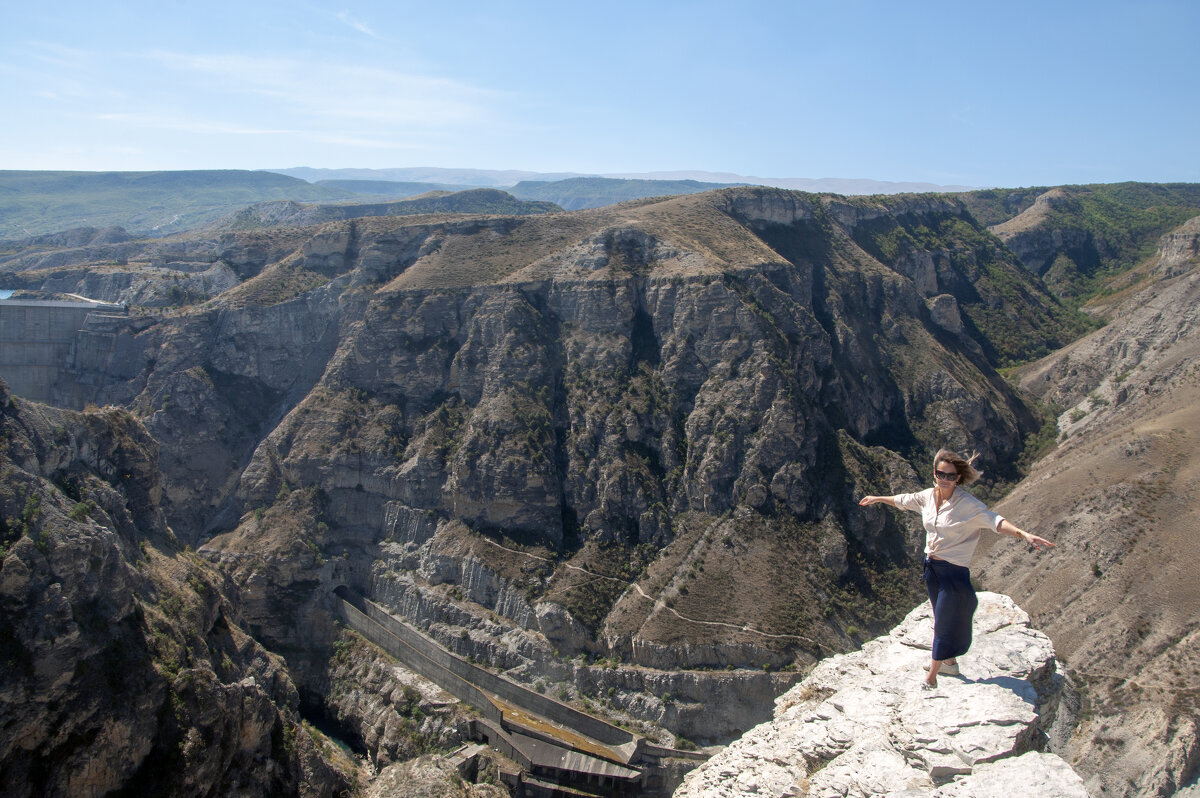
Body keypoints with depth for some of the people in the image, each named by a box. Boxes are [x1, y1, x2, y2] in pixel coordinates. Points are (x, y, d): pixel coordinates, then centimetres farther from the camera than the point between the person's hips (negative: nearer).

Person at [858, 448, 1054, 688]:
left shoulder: (967, 504, -19)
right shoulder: (928, 496, 0)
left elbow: (993, 520, -31)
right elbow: (903, 500, 18)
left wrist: (1023, 533, -47)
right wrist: (877, 499, 33)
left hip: (954, 569, -6)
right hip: (932, 565, 6)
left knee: (945, 623, 1)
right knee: (942, 617, 21)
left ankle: (930, 679, 12)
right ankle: (949, 662, 41)